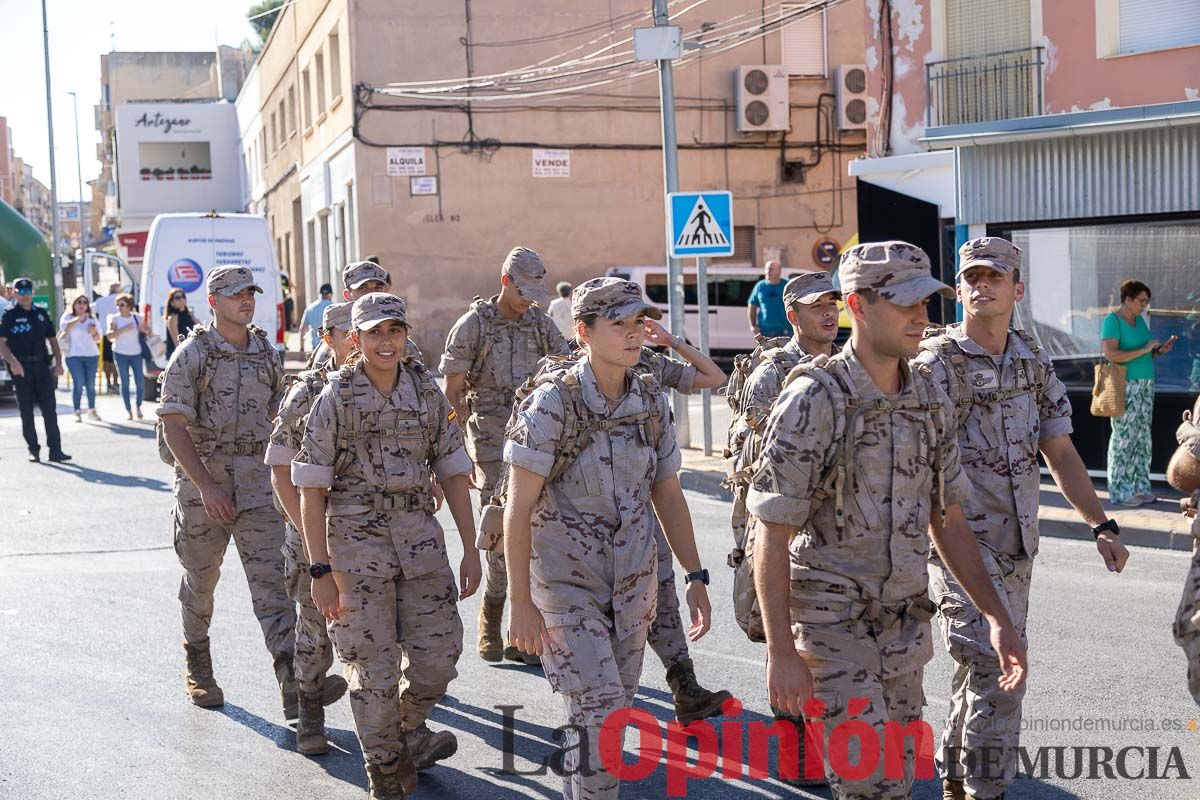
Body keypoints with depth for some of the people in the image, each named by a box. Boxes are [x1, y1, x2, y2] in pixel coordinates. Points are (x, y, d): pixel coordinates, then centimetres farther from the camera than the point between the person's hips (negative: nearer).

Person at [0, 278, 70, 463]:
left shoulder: (41, 313, 13)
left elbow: (52, 339, 17)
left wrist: (58, 362, 4)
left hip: (42, 366, 3)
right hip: (21, 368, -3)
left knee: (49, 409, -3)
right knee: (26, 411, 3)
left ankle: (55, 450, -3)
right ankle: (33, 449, 11)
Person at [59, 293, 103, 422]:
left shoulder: (92, 319, 12)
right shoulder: (68, 317, 4)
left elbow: (98, 338, 15)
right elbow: (65, 328, -17)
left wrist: (94, 332, -6)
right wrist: (78, 318, -23)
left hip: (92, 355, 3)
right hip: (74, 356, -3)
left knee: (91, 384, 4)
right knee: (78, 384, -11)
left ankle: (92, 410, 15)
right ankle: (77, 412, -8)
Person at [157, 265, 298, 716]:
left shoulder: (267, 353, 8)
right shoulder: (192, 354, -6)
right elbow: (174, 427, -11)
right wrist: (207, 485, -19)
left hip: (257, 483, 3)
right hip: (201, 479, -2)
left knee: (271, 580, -7)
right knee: (200, 578, 12)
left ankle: (292, 680, -13)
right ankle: (197, 665, 33)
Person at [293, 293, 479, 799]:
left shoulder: (428, 392, 4)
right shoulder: (336, 399, -6)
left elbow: (453, 473, 8)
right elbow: (311, 491, -6)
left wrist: (470, 549, 4)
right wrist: (321, 572, -11)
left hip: (419, 535, 3)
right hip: (357, 540, -3)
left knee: (438, 652, 5)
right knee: (373, 665, 2)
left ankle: (410, 731, 34)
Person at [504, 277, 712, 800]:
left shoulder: (652, 402, 1)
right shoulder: (552, 405, -15)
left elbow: (667, 495, 10)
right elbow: (518, 509, -14)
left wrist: (695, 578, 6)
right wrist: (521, 604, -15)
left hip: (633, 580, 5)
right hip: (566, 583, -5)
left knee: (614, 711, 12)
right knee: (599, 715, -12)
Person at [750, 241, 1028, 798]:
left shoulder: (930, 401, 4)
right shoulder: (814, 400, -16)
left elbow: (948, 520, 12)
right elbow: (772, 537, -15)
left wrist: (997, 618, 6)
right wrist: (781, 653, -18)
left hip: (908, 629, 7)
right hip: (834, 631, -6)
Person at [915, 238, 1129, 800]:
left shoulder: (1033, 361, 9)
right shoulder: (938, 362, -12)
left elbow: (1059, 452, 13)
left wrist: (1101, 526, 8)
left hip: (1016, 544, 7)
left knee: (980, 670, 15)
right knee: (998, 670, -12)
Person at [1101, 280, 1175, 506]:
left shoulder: (1139, 320, 15)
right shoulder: (1112, 320, -9)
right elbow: (1110, 354, -21)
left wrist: (1159, 351, 2)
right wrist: (1144, 350, -19)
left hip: (1145, 384, 8)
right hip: (1125, 386, -8)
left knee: (1142, 437, 7)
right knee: (1124, 437, -6)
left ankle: (1140, 487, 12)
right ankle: (1120, 491, -1)